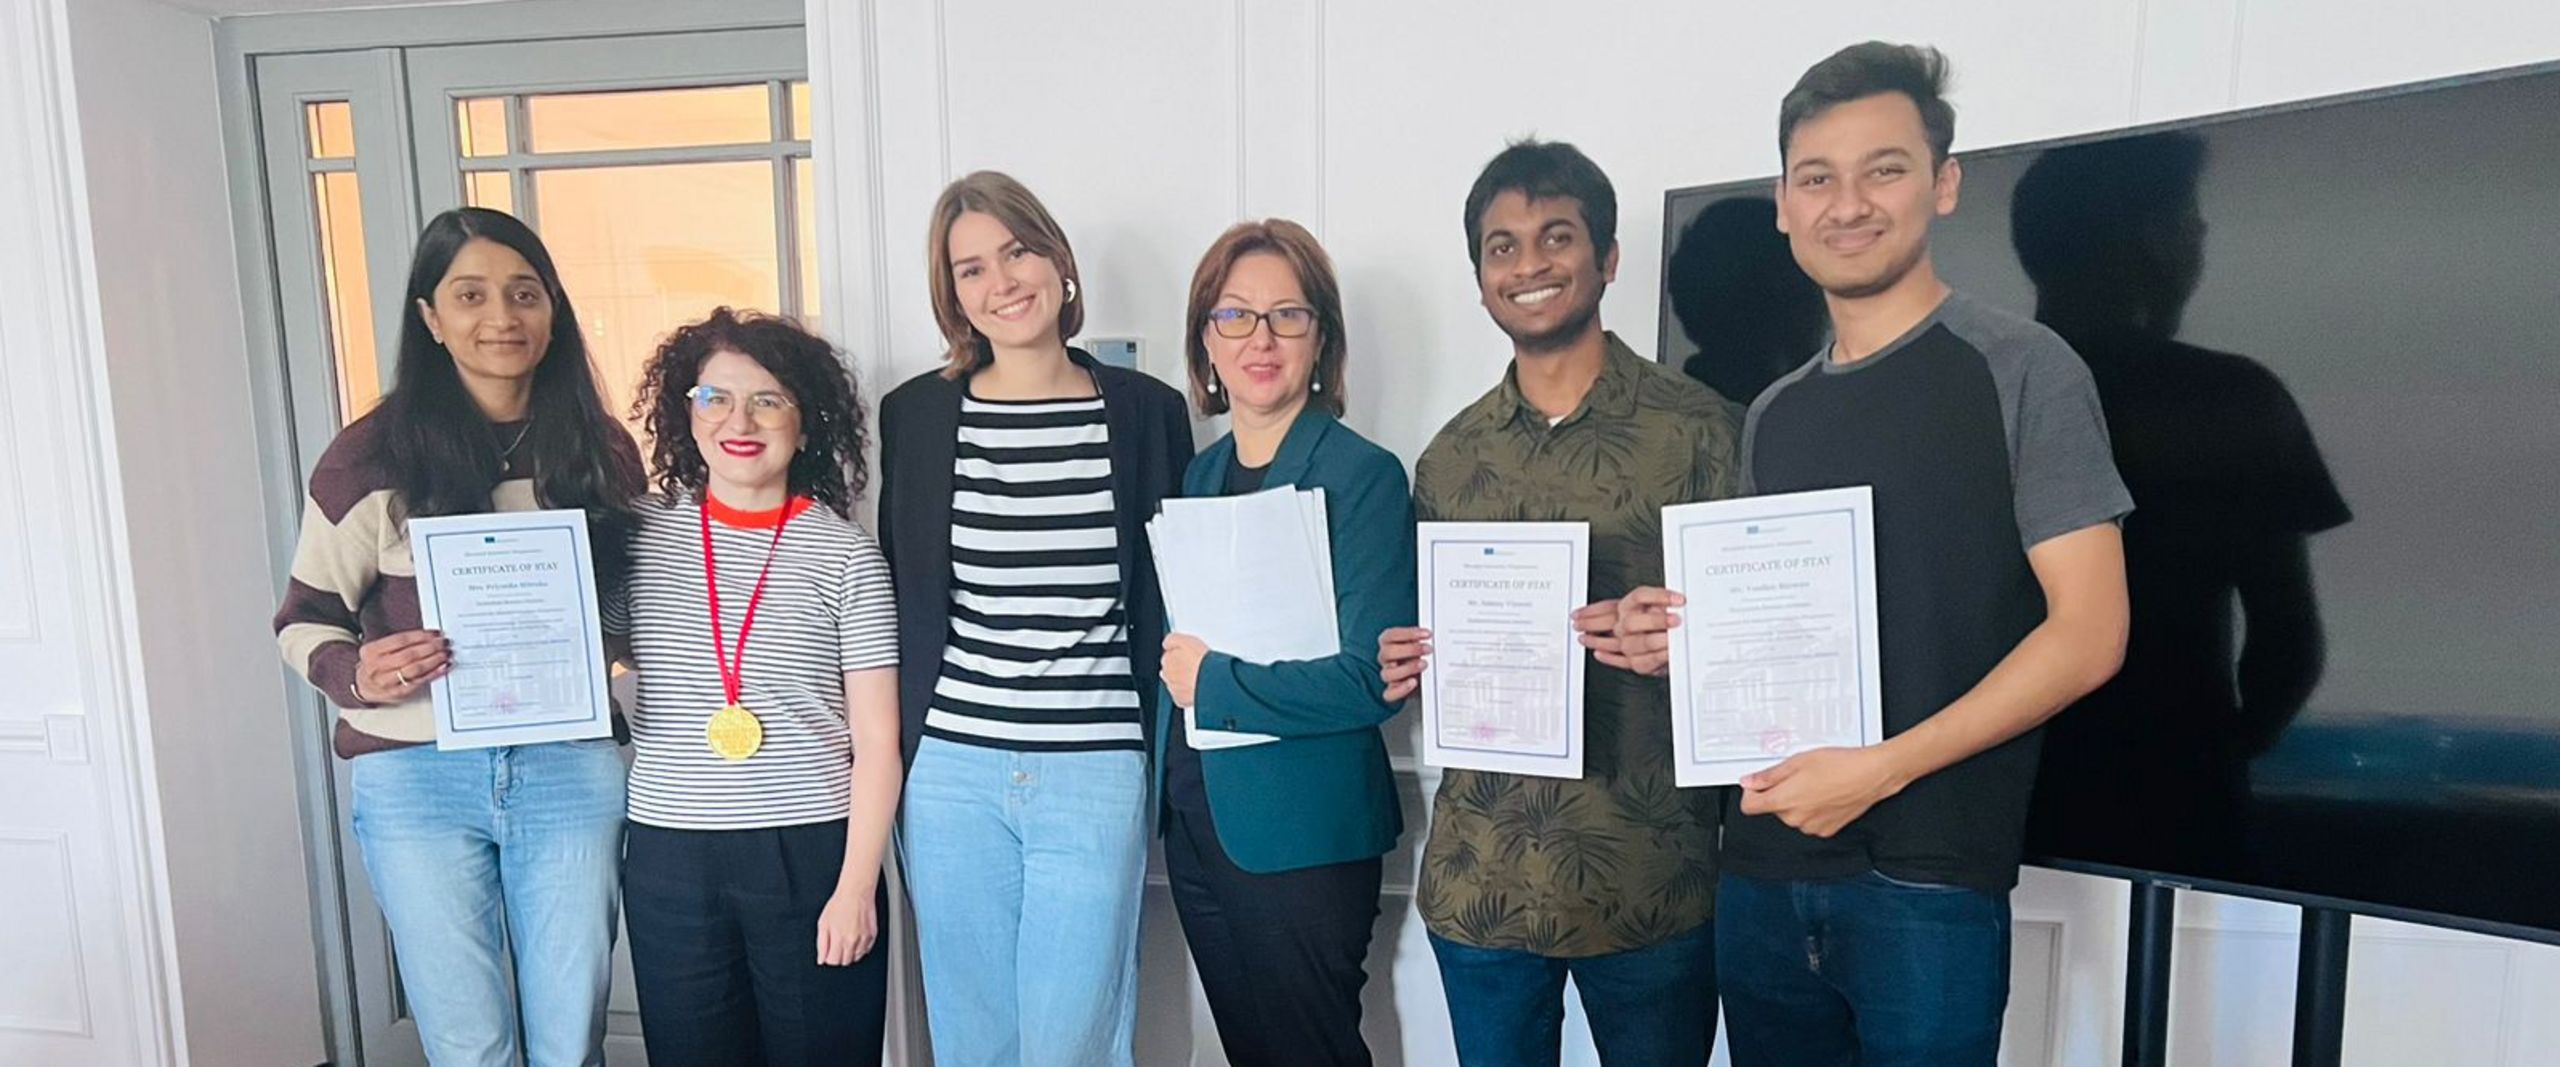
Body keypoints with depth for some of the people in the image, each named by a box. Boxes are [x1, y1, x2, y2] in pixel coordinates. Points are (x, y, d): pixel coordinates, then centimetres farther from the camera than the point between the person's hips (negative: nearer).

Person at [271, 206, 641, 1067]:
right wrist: (358, 678, -16)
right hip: (418, 776, -1)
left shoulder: (600, 451, 3)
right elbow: (304, 618, 4)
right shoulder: (372, 458, -4)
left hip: (571, 768, 2)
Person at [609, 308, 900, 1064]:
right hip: (669, 858, 3)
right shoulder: (642, 535, 2)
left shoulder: (846, 556, -5)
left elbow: (877, 739, -6)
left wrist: (856, 885, -9)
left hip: (812, 853, -2)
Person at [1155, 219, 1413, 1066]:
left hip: (1304, 836, -6)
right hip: (1197, 823, 7)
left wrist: (1214, 680, -14)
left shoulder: (1364, 476, -13)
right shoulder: (1199, 474, 7)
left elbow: (1372, 678, -20)